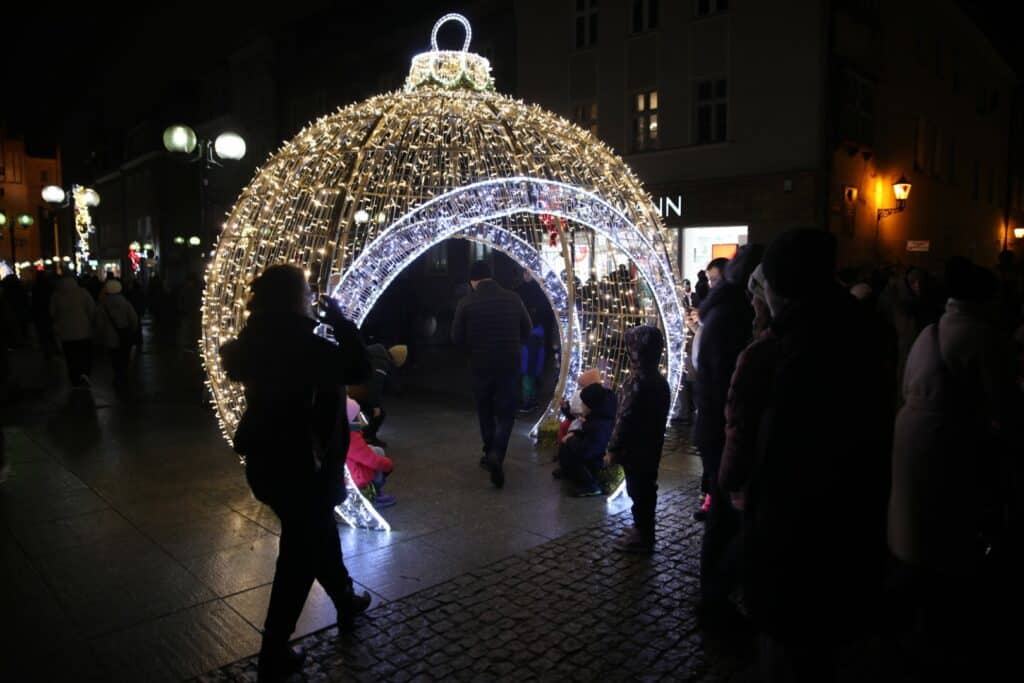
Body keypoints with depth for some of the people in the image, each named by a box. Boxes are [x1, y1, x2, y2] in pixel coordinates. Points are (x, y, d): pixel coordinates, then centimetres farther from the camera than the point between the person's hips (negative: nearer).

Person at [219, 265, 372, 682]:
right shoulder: (302, 345, -24)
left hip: (266, 460, 9)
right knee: (299, 556, 7)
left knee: (318, 533, 26)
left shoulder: (256, 342, -1)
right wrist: (340, 322, -9)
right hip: (299, 466, -9)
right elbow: (359, 370, -17)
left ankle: (345, 600, 47)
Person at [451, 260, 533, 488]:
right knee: (505, 414, 7)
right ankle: (496, 455, -13)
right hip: (509, 366, 0)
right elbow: (527, 331, 6)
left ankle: (490, 453, 28)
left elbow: (457, 338, -6)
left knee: (485, 412, 20)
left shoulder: (466, 303, -8)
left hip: (480, 366, 0)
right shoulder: (513, 299, -3)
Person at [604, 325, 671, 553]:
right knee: (646, 489, 18)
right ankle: (643, 530, 30)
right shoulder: (660, 380, 7)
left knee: (638, 491, 2)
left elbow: (625, 419, -22)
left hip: (636, 449, -9)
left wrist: (613, 449, -16)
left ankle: (642, 536, 12)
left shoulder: (637, 381, -21)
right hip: (651, 447, 9)